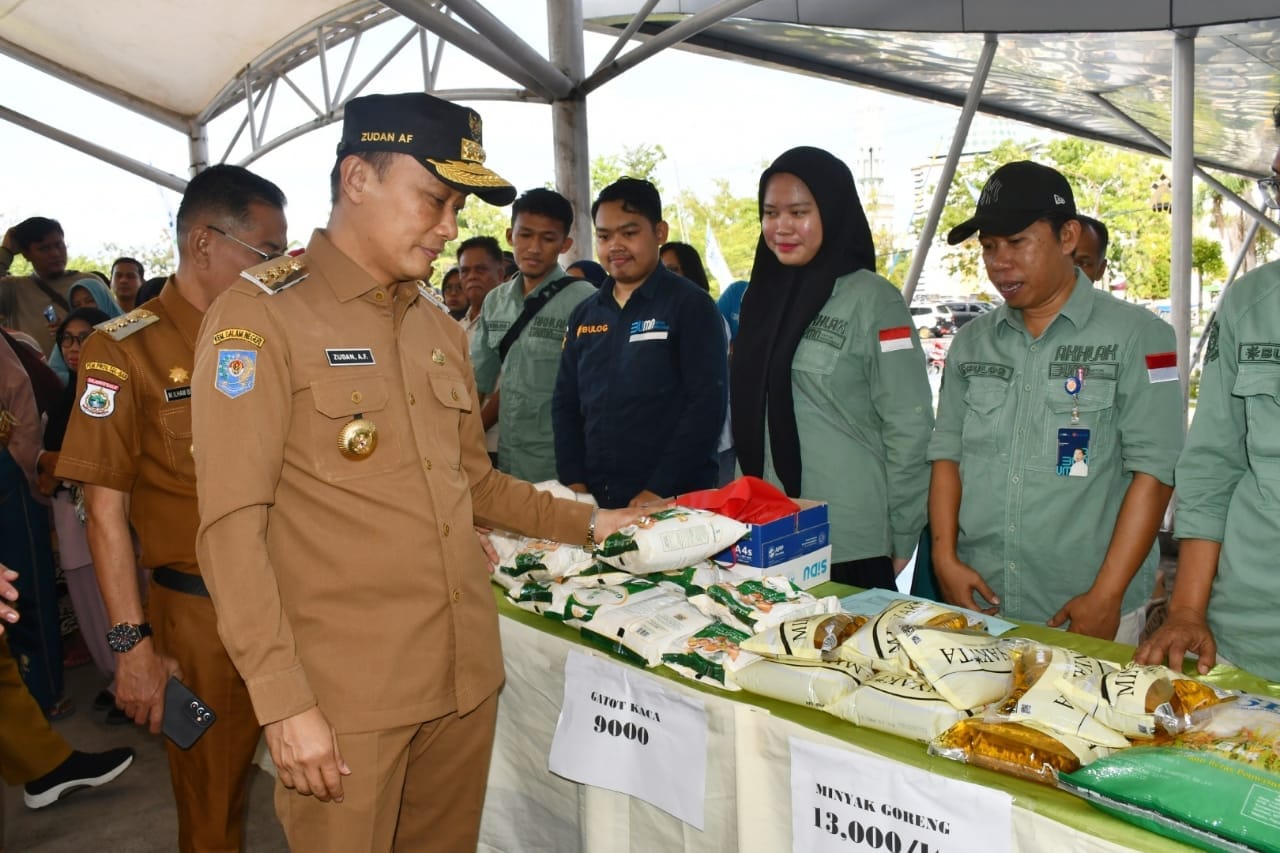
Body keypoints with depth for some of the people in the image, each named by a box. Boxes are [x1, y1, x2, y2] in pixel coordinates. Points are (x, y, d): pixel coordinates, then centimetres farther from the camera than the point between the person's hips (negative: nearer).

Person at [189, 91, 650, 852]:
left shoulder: (441, 328, 12)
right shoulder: (261, 316, -8)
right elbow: (232, 526, -13)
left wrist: (586, 525, 13)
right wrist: (285, 702, -17)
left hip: (468, 675, 6)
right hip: (344, 699, -6)